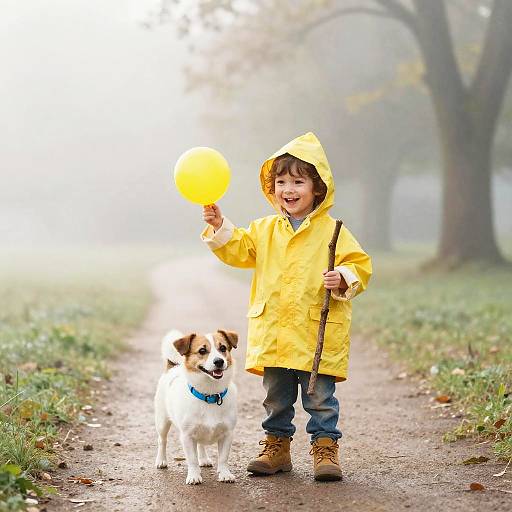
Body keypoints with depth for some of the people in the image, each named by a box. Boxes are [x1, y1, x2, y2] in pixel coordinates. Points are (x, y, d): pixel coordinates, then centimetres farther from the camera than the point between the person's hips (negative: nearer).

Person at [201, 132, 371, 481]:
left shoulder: (332, 231, -3)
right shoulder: (266, 229, 10)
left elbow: (360, 265, -3)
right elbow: (238, 250, 10)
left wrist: (344, 279, -22)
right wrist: (220, 226, -4)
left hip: (318, 335, -4)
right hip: (274, 332, 4)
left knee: (320, 397, 1)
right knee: (277, 398, 14)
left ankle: (326, 449, 11)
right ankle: (277, 446, 25)